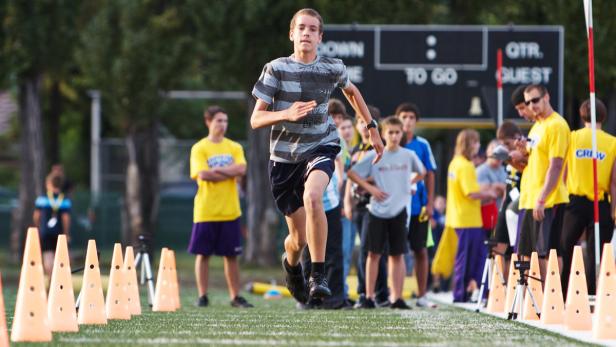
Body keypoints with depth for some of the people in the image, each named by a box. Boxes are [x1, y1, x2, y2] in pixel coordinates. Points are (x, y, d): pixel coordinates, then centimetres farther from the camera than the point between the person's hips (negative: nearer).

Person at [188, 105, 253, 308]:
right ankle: (203, 296, 7)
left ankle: (235, 297, 10)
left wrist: (217, 170, -13)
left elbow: (241, 169, -7)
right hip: (206, 212, -3)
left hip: (230, 211, 3)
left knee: (231, 255, 5)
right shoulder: (199, 149, -1)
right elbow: (204, 174, -15)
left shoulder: (235, 148, 9)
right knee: (203, 254, 0)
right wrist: (231, 173, -8)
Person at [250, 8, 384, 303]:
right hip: (284, 155, 0)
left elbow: (352, 92, 22)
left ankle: (318, 276, -27)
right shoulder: (276, 69, -8)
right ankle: (291, 264, 43)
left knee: (312, 197, -35)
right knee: (299, 238, 4)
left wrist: (372, 128, 23)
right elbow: (256, 120, -10)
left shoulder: (333, 68, -2)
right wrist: (287, 114, -28)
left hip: (320, 148, 0)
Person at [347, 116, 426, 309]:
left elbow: (422, 172, 22)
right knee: (374, 253, 0)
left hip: (399, 211, 2)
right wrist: (370, 188, -8)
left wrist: (408, 184, 9)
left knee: (397, 255, 3)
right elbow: (352, 173, 0)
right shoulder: (374, 156, -3)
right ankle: (369, 297, 4)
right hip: (377, 211, -2)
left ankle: (397, 298, 6)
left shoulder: (408, 155, 4)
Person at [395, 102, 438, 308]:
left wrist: (430, 203, 1)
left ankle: (422, 295, 9)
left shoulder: (422, 145, 4)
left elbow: (429, 175, 7)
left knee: (420, 250, 3)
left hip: (418, 206, 1)